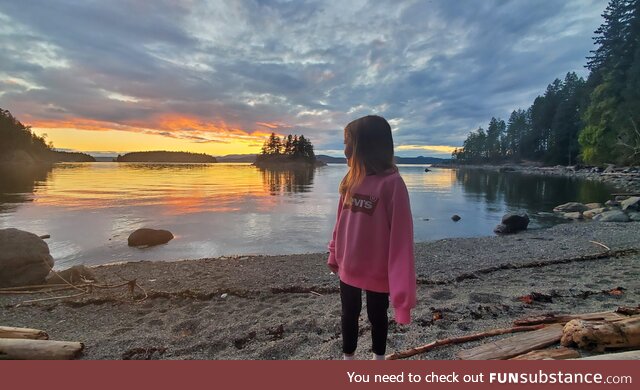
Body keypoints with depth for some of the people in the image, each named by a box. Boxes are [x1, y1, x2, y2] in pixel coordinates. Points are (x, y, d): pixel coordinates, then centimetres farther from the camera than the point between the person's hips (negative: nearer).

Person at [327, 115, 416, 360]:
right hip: (348, 267, 5)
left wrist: (402, 286, -21)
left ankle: (379, 358, 48)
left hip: (377, 271, -5)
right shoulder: (351, 179, -3)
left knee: (377, 315, 20)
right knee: (349, 313, 23)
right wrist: (334, 254, 12)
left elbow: (401, 236, -22)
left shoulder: (392, 183, -22)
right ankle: (347, 359, 48)